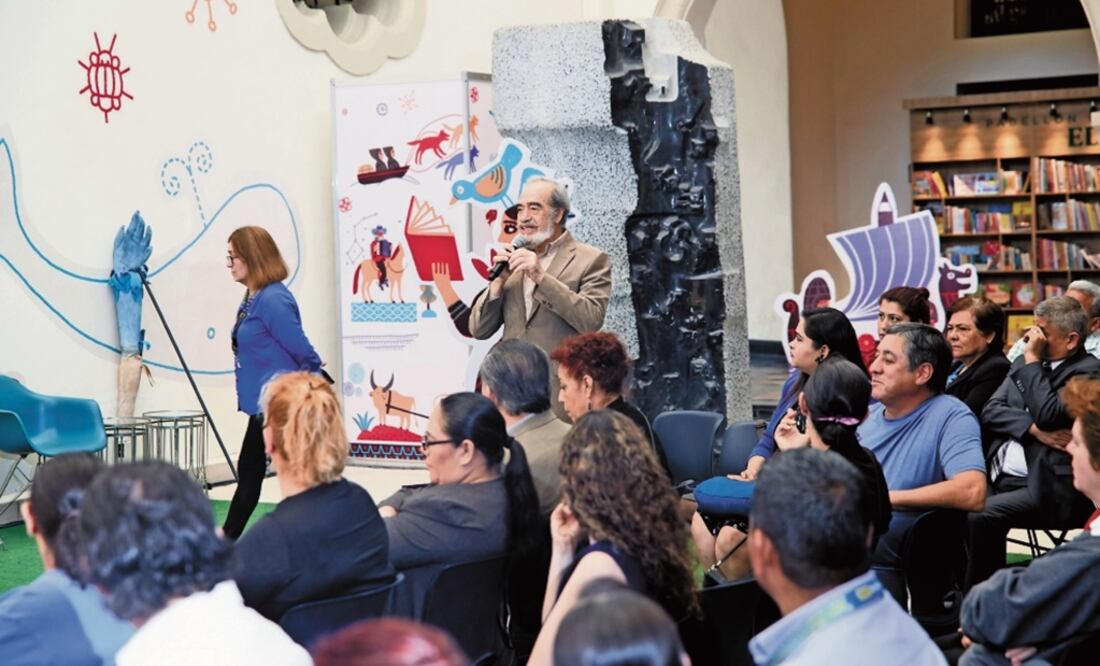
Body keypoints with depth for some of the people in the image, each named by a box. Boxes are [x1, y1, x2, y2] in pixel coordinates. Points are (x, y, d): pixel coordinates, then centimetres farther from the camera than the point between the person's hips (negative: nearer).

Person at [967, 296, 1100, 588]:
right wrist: (1033, 429, -11)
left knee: (981, 515, -29)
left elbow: (1047, 414, -18)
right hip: (999, 477, 7)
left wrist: (1032, 361, -9)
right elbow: (991, 411, 6)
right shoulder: (1025, 363, 17)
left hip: (1045, 487, -7)